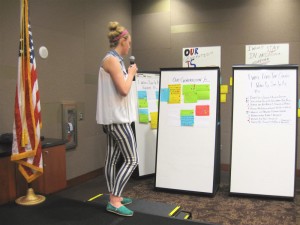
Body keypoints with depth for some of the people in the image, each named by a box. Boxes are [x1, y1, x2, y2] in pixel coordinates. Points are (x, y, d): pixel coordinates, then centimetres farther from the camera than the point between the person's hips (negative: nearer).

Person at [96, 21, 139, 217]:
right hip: (117, 117, -10)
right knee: (132, 160, -7)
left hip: (116, 117, 10)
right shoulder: (112, 59, -15)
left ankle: (115, 197, 23)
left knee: (113, 158, 13)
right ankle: (114, 201, -1)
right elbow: (124, 90, -21)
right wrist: (131, 73, -7)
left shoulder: (115, 60, 16)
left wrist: (129, 73, 16)